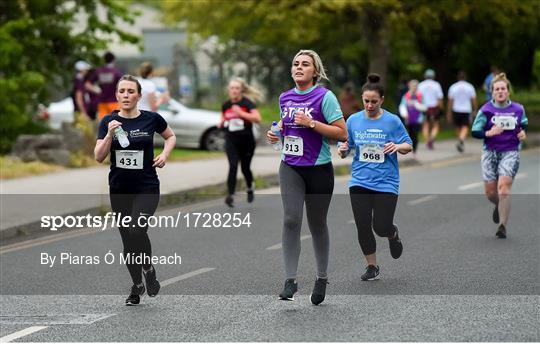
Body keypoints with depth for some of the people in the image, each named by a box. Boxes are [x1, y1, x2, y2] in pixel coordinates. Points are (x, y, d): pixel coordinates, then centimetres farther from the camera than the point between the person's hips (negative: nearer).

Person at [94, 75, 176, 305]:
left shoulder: (151, 119, -4)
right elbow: (99, 157, -8)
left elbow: (171, 136, 15)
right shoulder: (109, 121, -2)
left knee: (137, 231, -23)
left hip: (147, 188, -2)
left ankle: (149, 269, 5)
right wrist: (110, 135, -22)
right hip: (119, 190, 2)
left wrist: (165, 154, -3)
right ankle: (137, 286, 26)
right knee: (127, 240, 8)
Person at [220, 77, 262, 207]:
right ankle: (230, 196, -17)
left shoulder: (247, 103, -10)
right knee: (233, 167, -15)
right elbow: (223, 120, 23)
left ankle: (250, 188, 41)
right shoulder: (226, 105, 5)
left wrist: (241, 113, -29)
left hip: (246, 142, -2)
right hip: (231, 142, 2)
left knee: (245, 168, 10)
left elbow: (258, 118, -24)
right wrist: (221, 124, -1)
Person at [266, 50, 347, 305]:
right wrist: (276, 133, 5)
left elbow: (342, 133, -12)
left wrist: (311, 123, -19)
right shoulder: (285, 98, 8)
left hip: (319, 169, -3)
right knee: (291, 219, -13)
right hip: (290, 168, 3)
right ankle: (290, 280, -12)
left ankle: (322, 277, 26)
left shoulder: (324, 97, -9)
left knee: (317, 224, 8)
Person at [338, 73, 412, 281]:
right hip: (360, 182, 2)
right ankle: (372, 267, 16)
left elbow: (408, 146, 2)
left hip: (386, 182, -2)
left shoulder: (392, 121, -4)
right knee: (363, 227, -1)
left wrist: (397, 146, -20)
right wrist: (343, 150, -15)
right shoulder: (353, 120, 3)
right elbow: (345, 150, 9)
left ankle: (393, 235, 31)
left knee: (381, 227, -7)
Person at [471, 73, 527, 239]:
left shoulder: (518, 109, 3)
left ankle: (503, 226, -15)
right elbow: (475, 131, -5)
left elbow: (524, 124, 22)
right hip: (490, 152, 1)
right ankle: (500, 206, 41)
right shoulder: (486, 110, -4)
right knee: (490, 192, 3)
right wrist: (489, 133, -22)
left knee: (504, 187, -18)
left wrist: (523, 132, 0)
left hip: (510, 153, -1)